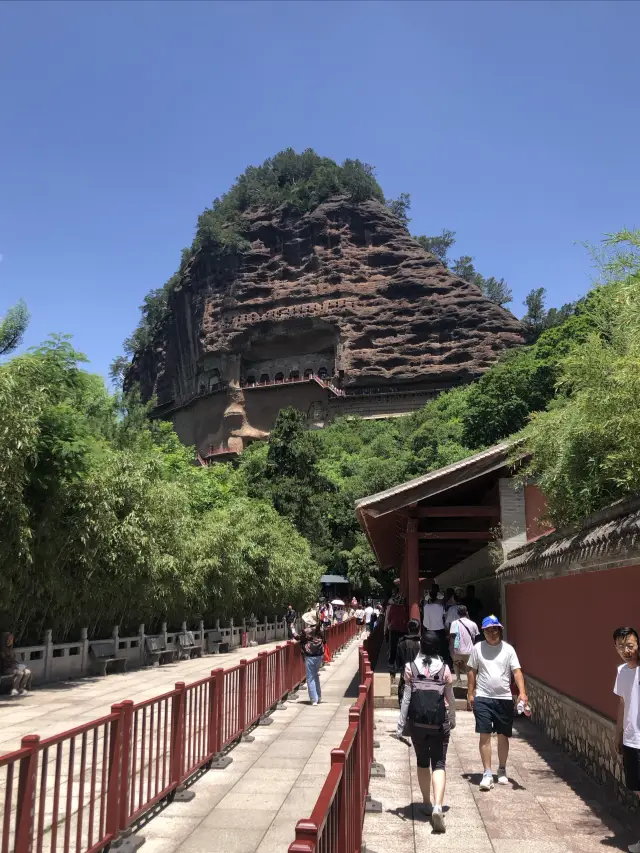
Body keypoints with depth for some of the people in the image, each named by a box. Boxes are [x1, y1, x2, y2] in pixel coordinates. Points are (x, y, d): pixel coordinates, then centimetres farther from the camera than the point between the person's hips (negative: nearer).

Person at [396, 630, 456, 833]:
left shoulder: (411, 667, -3)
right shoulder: (444, 668, -2)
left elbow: (406, 697, -3)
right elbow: (450, 698, 5)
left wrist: (401, 724, 2)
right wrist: (453, 719, 21)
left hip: (417, 722, 1)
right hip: (439, 723, -1)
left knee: (422, 763, 18)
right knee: (439, 764, 3)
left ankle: (427, 803, 28)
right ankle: (437, 806, -15)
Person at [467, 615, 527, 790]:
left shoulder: (508, 649, -1)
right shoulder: (477, 648, 0)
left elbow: (517, 671, -7)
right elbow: (472, 671, 6)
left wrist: (522, 692, -20)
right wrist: (470, 693, 2)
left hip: (504, 699, 1)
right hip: (483, 698, -1)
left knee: (503, 736, 11)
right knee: (485, 735, -4)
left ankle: (502, 770, 29)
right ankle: (487, 773, 3)